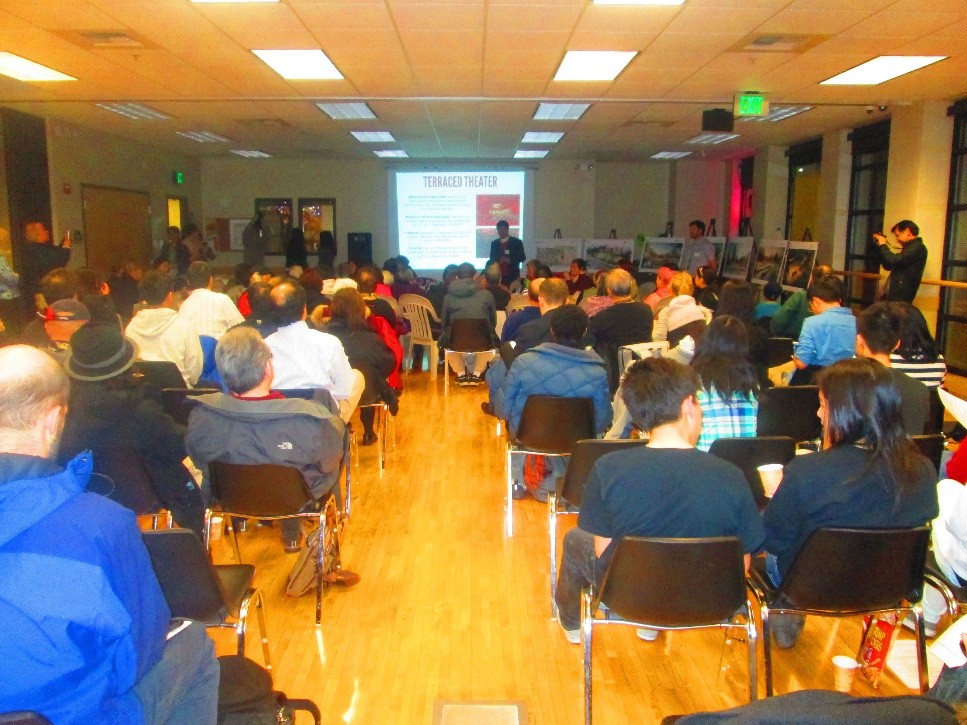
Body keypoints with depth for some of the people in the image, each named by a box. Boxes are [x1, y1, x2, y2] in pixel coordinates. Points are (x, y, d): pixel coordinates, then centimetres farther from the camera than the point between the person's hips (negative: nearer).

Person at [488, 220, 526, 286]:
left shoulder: (516, 242, 3)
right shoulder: (494, 243, 14)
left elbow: (522, 257, 0)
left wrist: (509, 259, -14)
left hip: (512, 276, -2)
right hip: (497, 276, 2)